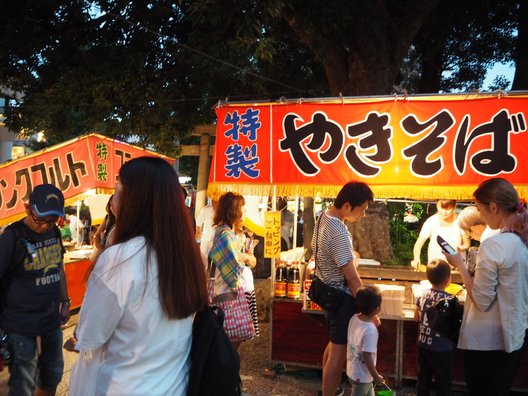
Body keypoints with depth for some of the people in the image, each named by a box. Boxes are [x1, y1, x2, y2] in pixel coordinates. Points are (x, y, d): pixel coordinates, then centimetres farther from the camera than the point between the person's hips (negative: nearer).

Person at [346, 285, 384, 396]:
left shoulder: (354, 318, -9)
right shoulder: (370, 330, -31)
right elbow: (367, 356, -27)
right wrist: (376, 376, -14)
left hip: (352, 370, 7)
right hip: (361, 375, -7)